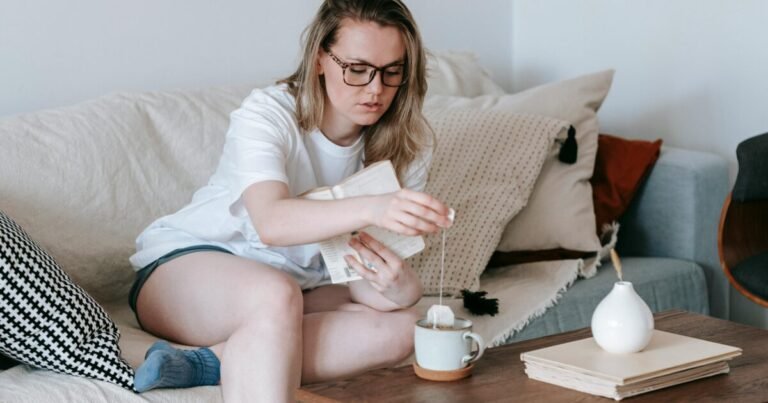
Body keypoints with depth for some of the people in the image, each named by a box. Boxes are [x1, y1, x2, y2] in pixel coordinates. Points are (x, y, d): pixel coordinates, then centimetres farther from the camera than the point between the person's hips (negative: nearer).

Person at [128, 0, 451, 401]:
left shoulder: (405, 144, -7)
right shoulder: (267, 113, -21)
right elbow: (271, 223, -41)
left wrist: (395, 284, -36)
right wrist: (372, 208, -58)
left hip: (301, 284, 5)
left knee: (399, 326, -25)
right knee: (277, 295, -38)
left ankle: (207, 363, -30)